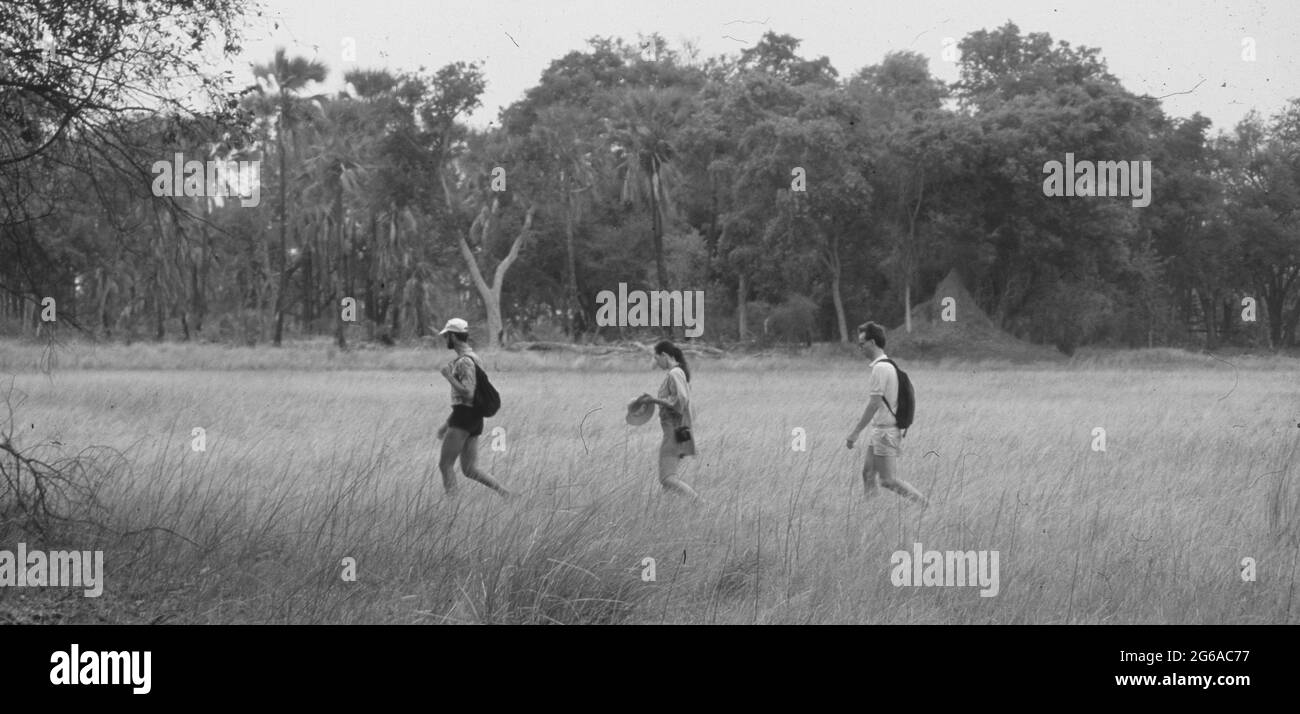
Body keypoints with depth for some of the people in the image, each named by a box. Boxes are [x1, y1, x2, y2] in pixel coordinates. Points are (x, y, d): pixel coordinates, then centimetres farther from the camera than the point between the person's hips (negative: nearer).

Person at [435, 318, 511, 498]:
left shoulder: (464, 361, -12)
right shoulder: (474, 358, 20)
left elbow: (468, 393, -22)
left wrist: (448, 375, -12)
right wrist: (447, 424, 27)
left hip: (464, 416, -10)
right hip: (476, 418, 10)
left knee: (445, 464, -7)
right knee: (469, 470, 8)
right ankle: (502, 492, -2)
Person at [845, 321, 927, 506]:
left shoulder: (880, 368, -18)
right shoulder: (890, 365, 13)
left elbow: (874, 404, -22)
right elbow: (896, 401, 18)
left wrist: (856, 432, -19)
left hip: (885, 431, -10)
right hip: (879, 430, 10)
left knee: (888, 480, -7)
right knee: (868, 475, 11)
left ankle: (926, 506, -3)